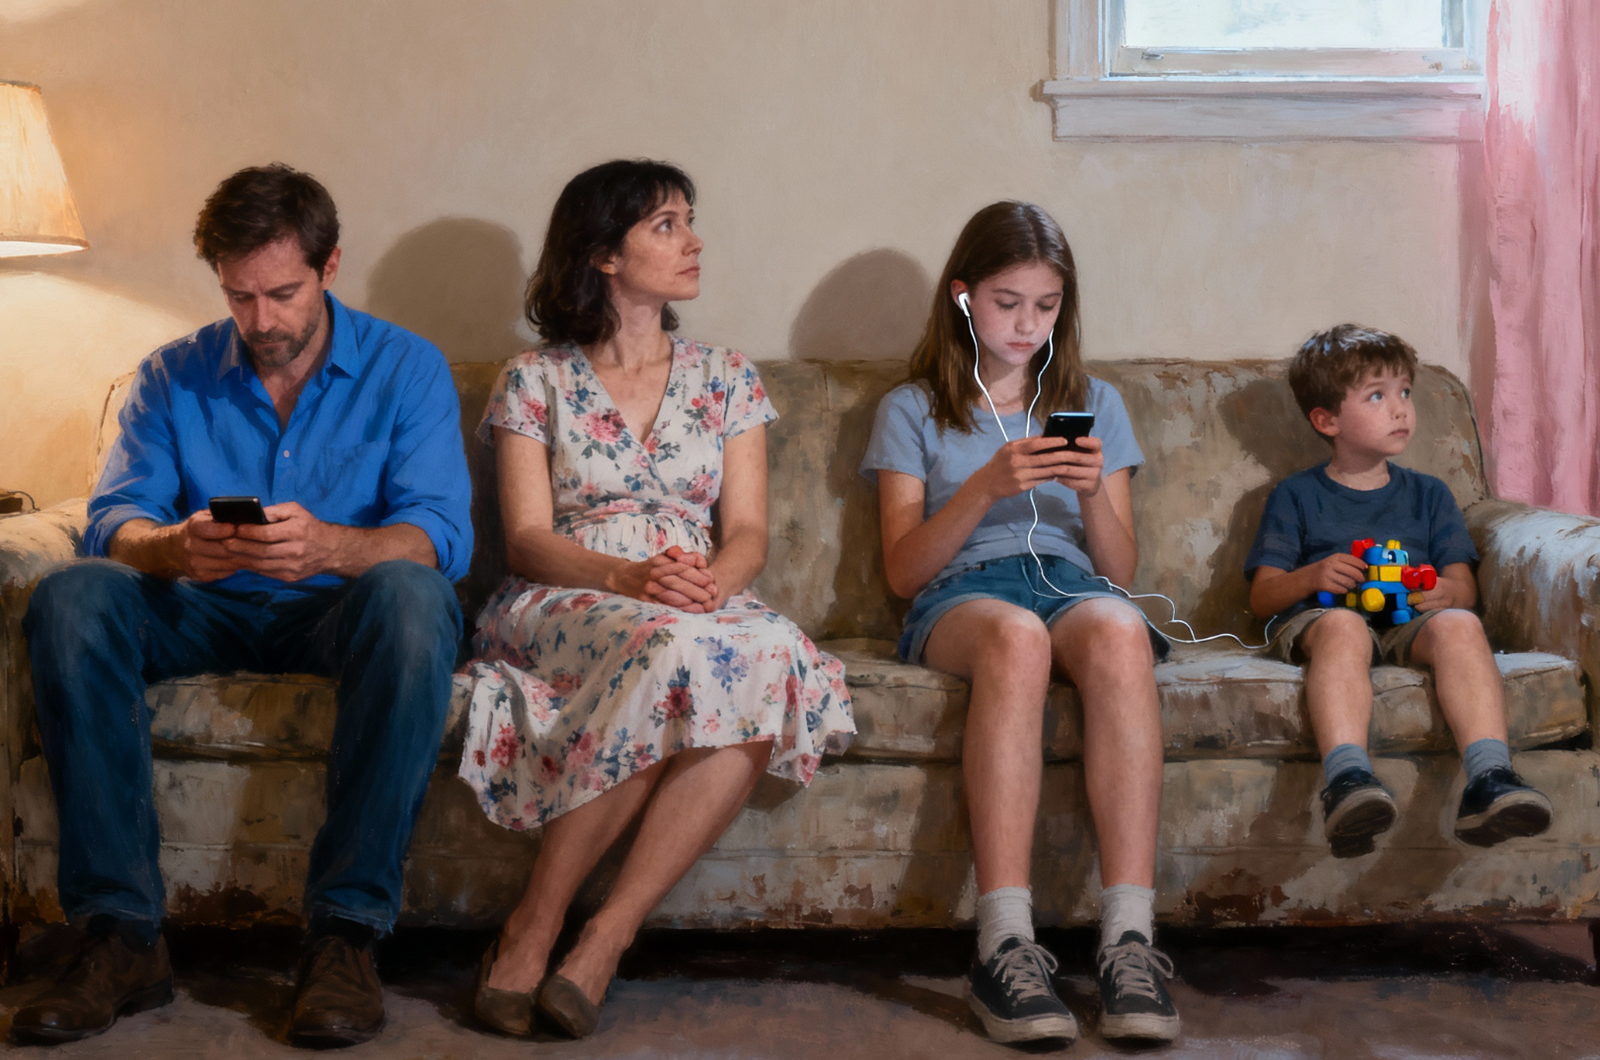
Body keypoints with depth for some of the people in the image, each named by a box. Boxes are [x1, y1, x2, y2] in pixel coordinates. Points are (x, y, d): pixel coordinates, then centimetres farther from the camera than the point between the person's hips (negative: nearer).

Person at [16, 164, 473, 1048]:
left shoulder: (406, 368, 0)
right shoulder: (172, 377, 8)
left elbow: (441, 535, -13)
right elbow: (111, 520, -4)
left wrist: (329, 546, -35)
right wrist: (173, 547, -30)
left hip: (340, 613, -2)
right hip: (208, 614, 3)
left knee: (411, 595, -37)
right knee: (68, 599, -26)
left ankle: (346, 932, -35)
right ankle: (123, 934, -28)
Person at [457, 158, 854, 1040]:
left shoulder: (725, 379, 18)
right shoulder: (535, 381, 10)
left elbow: (748, 533, 8)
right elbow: (527, 538, -1)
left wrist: (711, 584, -17)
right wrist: (630, 578, -21)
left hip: (706, 610, 3)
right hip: (563, 606, -2)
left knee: (770, 655, -35)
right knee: (677, 649, -38)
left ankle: (601, 945, -34)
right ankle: (532, 931, -28)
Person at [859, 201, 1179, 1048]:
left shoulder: (1094, 405, 25)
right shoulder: (912, 411, 18)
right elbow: (904, 571, 6)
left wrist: (1093, 492, -3)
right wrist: (986, 485, -9)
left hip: (1071, 583, 2)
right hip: (959, 596, -2)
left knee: (1118, 631, -38)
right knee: (1016, 633, -41)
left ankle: (1128, 937, -45)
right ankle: (1006, 943, -46)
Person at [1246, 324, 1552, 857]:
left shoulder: (1427, 494, 24)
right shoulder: (1296, 496, 15)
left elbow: (1465, 588, 17)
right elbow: (1262, 597, 8)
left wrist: (1441, 591, -9)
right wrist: (1312, 577, -13)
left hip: (1410, 624, 3)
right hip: (1316, 622, -2)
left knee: (1460, 625, -32)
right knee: (1343, 624, -39)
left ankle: (1488, 779, -49)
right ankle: (1347, 778, -60)